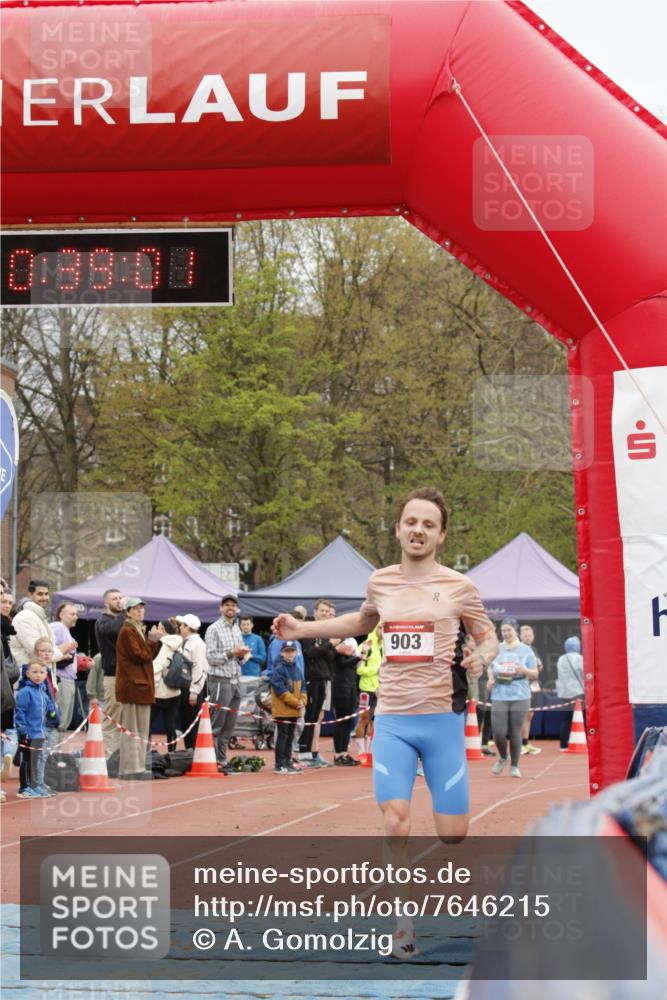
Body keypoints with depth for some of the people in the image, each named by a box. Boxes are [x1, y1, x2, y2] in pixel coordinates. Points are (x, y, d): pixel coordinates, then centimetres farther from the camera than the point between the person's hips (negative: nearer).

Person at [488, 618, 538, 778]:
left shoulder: (525, 650, 4)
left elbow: (535, 674, 6)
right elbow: (490, 668, 21)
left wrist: (524, 670, -14)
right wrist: (491, 678, 0)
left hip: (520, 697, -1)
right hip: (499, 696, 1)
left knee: (515, 733, -1)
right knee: (498, 732, -7)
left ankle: (514, 766, 15)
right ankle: (503, 758, 22)